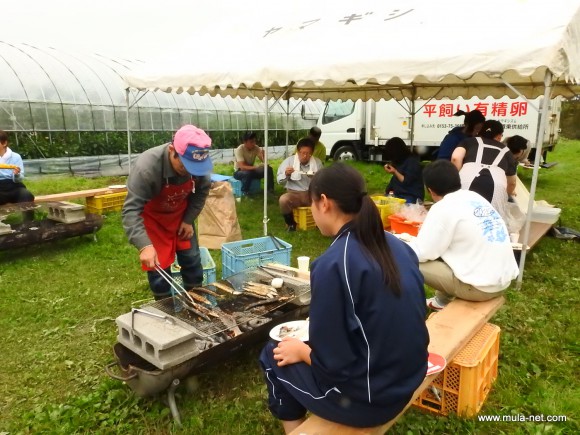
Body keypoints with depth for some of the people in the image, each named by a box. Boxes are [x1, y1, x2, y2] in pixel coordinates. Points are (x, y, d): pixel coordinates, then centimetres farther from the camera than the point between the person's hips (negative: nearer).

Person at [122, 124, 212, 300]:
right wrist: (144, 245, -46)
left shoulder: (199, 163, -25)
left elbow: (201, 191, -5)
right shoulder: (146, 167, -39)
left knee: (192, 260, 9)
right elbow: (131, 210, -37)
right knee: (159, 266, 0)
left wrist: (189, 220, -8)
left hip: (181, 215, 4)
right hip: (153, 218, -4)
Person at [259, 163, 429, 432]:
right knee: (306, 345, 25)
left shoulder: (333, 264, -24)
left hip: (367, 397, -7)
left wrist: (299, 351, -1)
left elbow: (332, 362, -21)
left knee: (274, 356, 14)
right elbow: (385, 321, 8)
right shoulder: (398, 246, -2)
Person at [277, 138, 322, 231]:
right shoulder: (289, 161, -1)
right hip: (294, 194, -1)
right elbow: (280, 181, 0)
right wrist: (286, 174, -21)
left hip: (312, 194, 1)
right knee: (283, 200, -34)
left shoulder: (317, 162, 4)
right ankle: (291, 223, -5)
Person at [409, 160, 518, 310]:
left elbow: (421, 254, -11)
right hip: (504, 279, 9)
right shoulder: (474, 197, 9)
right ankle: (442, 301, 31)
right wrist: (428, 231, 27)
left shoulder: (443, 208, -14)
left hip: (481, 286, -8)